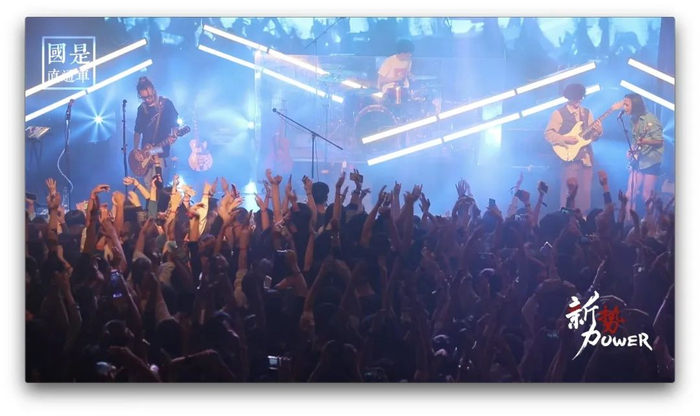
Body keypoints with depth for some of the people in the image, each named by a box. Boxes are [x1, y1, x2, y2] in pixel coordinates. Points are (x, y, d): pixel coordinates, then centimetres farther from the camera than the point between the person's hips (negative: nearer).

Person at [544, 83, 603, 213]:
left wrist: (598, 132, -8)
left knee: (585, 191, 6)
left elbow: (592, 136, 14)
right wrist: (565, 139, -18)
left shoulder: (587, 113, 14)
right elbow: (548, 134, -6)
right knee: (570, 191, -7)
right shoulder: (559, 113, -2)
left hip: (586, 157, 5)